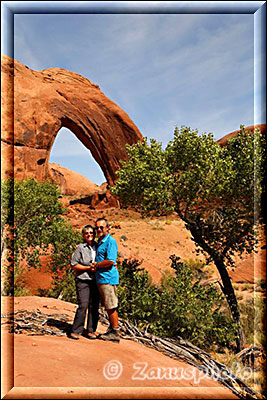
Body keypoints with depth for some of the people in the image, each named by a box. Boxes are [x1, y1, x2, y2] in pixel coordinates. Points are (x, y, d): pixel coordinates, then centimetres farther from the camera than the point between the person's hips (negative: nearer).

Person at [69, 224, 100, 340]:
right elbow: (73, 264, -5)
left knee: (94, 306, 4)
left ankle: (91, 330, 15)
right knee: (83, 306, -10)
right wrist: (88, 268, -12)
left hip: (95, 281, 4)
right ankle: (76, 330, 3)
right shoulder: (80, 248, -3)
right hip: (83, 281, -4)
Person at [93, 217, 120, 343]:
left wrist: (96, 265, -10)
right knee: (108, 307, 16)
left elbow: (111, 261, -22)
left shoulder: (110, 241, -13)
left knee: (111, 307, -2)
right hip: (100, 278, 10)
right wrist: (96, 265, 13)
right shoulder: (99, 241, 17)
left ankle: (115, 333, 7)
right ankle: (112, 329, 27)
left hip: (108, 278, -10)